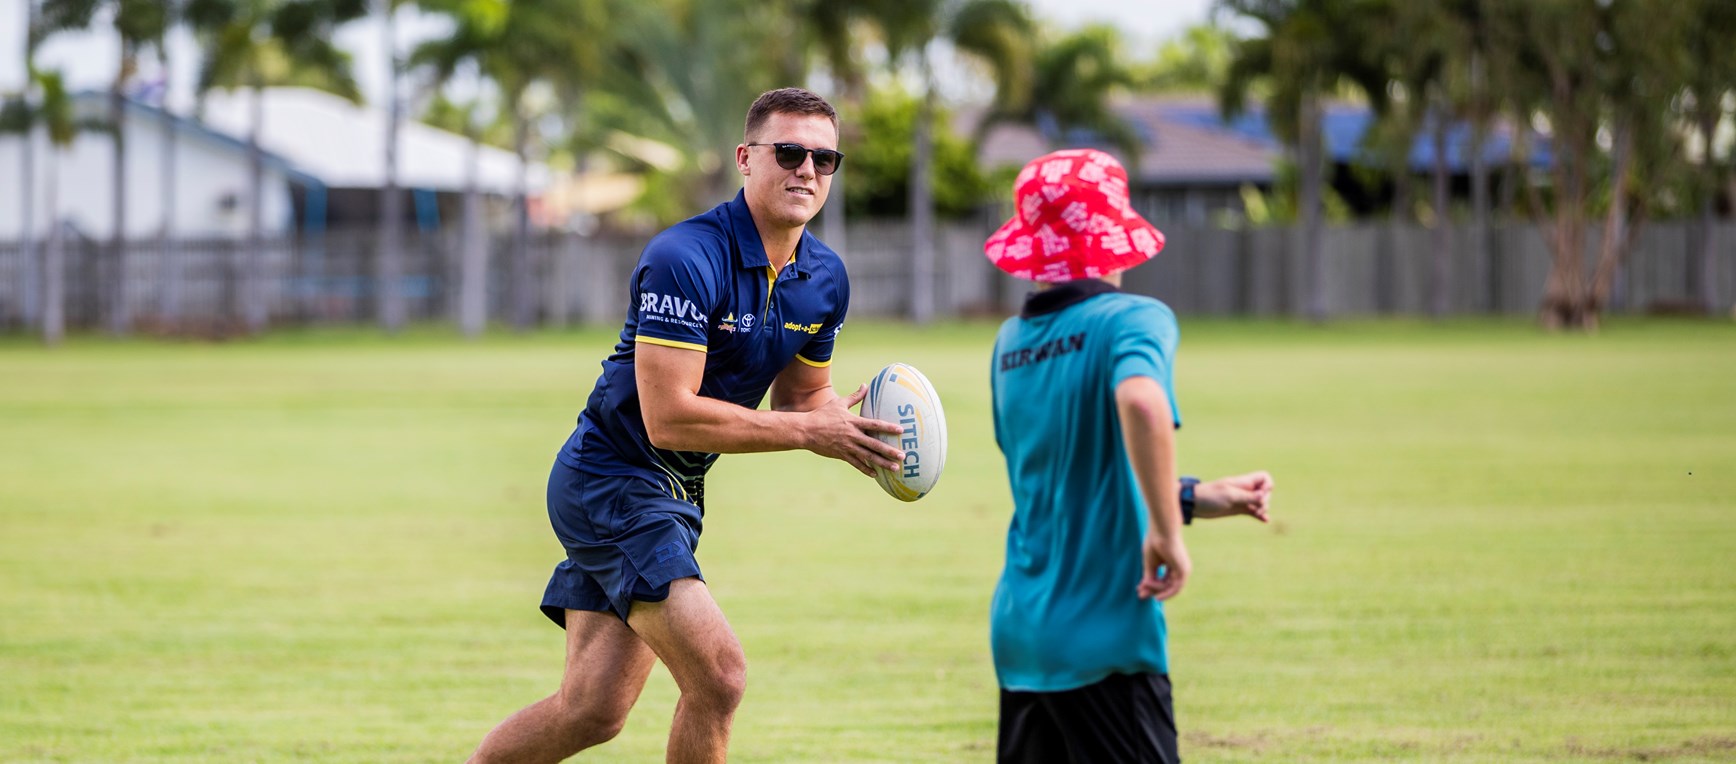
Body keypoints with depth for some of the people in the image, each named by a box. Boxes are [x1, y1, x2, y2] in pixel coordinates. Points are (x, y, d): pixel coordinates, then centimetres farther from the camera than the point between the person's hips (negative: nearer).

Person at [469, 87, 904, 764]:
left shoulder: (824, 278, 4)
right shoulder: (685, 258, -22)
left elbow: (802, 396, 18)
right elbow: (669, 417, -26)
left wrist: (845, 425, -6)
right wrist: (807, 432, -24)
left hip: (674, 496, 9)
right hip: (611, 477, -9)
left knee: (592, 710, 4)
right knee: (718, 676, -19)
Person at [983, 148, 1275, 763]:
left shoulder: (1010, 344, 12)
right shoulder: (1132, 319, -9)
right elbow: (1140, 399, -32)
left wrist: (1197, 499, 20)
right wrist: (1166, 533, -23)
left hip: (1018, 634, 7)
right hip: (1106, 640, -7)